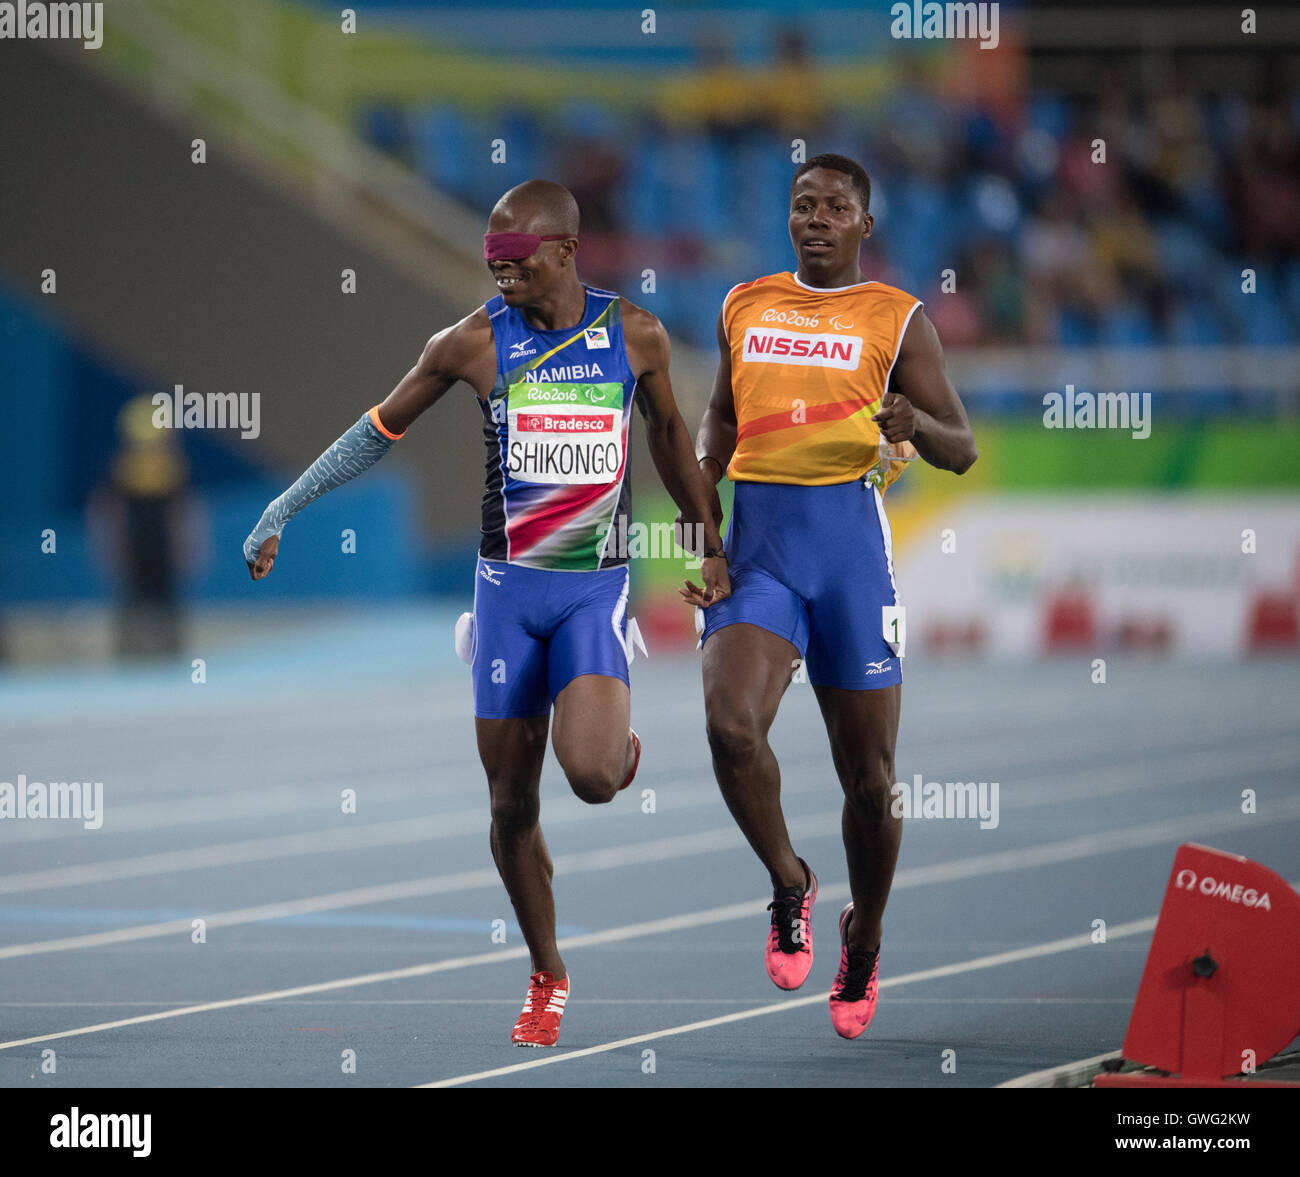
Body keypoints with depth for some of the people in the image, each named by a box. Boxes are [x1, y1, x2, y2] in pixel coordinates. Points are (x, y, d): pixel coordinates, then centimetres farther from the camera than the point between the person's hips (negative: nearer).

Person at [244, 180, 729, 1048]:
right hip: (508, 586, 1)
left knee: (592, 775, -22)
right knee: (512, 802, 2)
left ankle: (620, 746, 16)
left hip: (597, 590, -1)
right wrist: (282, 511, 4)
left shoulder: (636, 335, -2)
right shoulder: (474, 342, -4)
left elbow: (670, 438, 14)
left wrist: (712, 544, 18)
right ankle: (548, 978, 19)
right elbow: (380, 429, 6)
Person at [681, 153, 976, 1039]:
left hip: (851, 543, -2)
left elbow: (963, 451, 2)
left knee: (869, 775, 4)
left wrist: (914, 422, -20)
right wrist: (701, 476, 10)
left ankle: (864, 939, 28)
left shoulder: (896, 319, 3)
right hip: (758, 545, 2)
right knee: (731, 726, -23)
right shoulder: (744, 307, 13)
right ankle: (789, 886, 2)